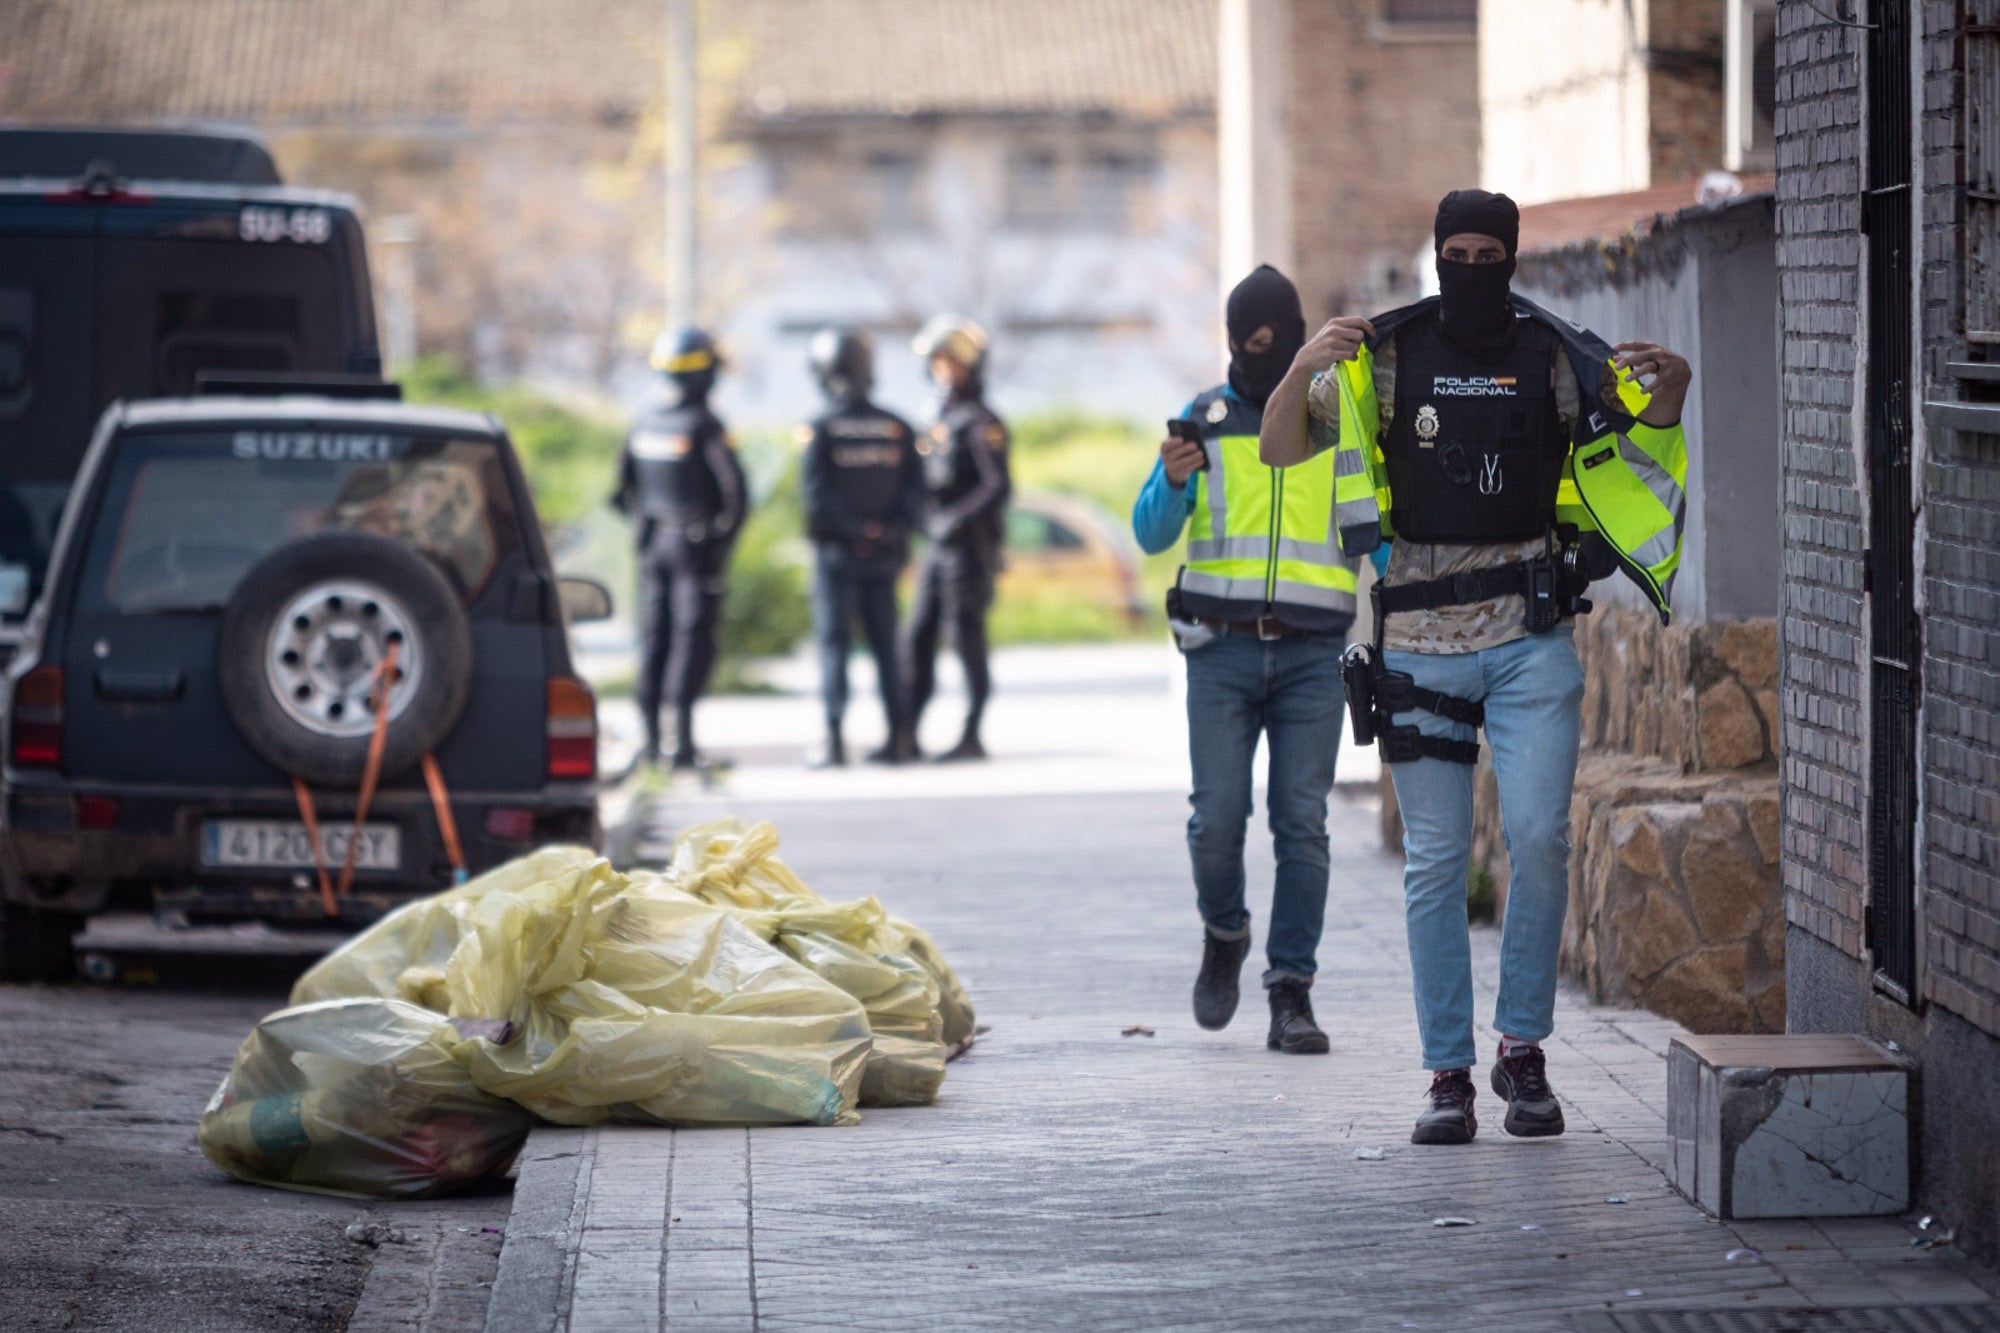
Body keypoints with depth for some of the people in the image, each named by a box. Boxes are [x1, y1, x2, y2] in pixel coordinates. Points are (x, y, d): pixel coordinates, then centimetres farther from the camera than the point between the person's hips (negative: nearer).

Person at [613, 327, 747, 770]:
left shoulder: (645, 422, 5)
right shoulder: (704, 427, -15)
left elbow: (624, 485, 13)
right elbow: (735, 492, -19)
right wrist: (723, 539, -5)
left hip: (653, 544, 6)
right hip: (696, 545, -6)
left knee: (656, 635, 12)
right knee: (692, 637, -4)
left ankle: (650, 737, 13)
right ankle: (682, 739, -10)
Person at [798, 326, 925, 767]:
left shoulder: (822, 431, -7)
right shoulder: (897, 429, 5)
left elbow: (817, 494, -14)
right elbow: (915, 487, -2)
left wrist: (855, 527, -10)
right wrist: (895, 528, -8)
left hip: (837, 552, -4)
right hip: (884, 555, 4)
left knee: (834, 644, 0)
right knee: (885, 646, 11)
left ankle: (835, 741, -7)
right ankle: (896, 738, 10)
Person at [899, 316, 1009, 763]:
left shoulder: (981, 424, -10)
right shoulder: (944, 421, 17)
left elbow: (997, 486, -18)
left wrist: (955, 521, -23)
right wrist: (926, 519, 8)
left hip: (970, 548, -9)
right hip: (940, 547, 9)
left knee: (968, 641, -5)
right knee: (918, 637, 7)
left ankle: (971, 738, 0)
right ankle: (906, 734, 10)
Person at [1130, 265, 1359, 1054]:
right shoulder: (1205, 420, 9)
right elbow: (1151, 535, 5)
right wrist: (1173, 482, -15)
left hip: (1312, 654, 0)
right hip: (1223, 648, 0)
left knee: (1302, 824, -5)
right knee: (1218, 817, -7)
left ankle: (1291, 994, -2)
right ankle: (1224, 934, 22)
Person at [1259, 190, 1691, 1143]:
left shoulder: (1555, 357, 3)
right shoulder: (1385, 358, 1)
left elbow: (1645, 431, 18)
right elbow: (1279, 450, -1)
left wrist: (1669, 387, -6)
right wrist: (1301, 372, -20)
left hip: (1531, 641, 0)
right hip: (1421, 643, 0)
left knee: (1539, 838, -9)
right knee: (1436, 860, 2)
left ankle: (1523, 1051, 5)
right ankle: (1448, 1072, 7)